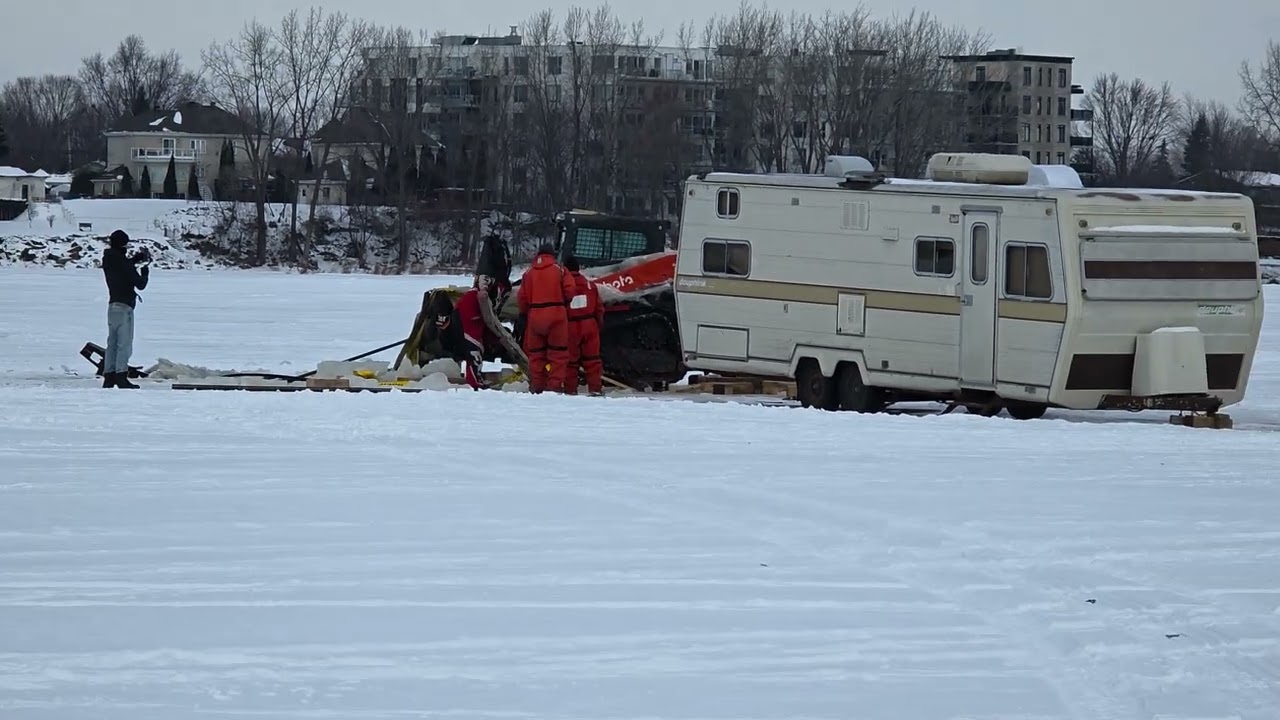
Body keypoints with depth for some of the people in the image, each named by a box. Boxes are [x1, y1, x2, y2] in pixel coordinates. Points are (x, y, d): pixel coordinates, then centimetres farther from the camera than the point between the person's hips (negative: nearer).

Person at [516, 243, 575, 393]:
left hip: (534, 317, 3)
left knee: (536, 353, 11)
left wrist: (524, 313, 21)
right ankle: (555, 385, -8)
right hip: (557, 315, -2)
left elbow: (522, 298, 5)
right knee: (557, 352, 1)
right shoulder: (559, 270, 1)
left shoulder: (529, 273, 7)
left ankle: (536, 385, 10)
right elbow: (570, 291, -8)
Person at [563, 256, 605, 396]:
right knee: (592, 359, 8)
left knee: (571, 359, 7)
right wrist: (599, 324, 21)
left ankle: (570, 389, 7)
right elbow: (599, 308, 7)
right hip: (589, 326, 2)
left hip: (570, 327, -2)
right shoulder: (590, 285, 1)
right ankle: (595, 388, 5)